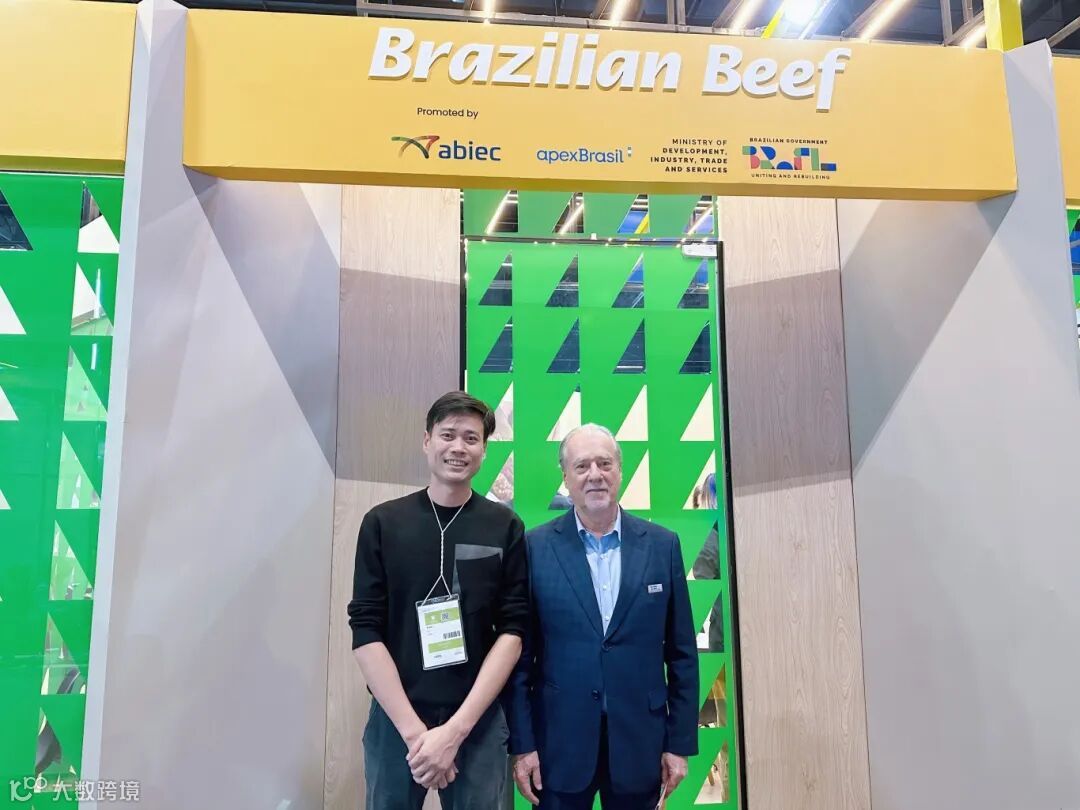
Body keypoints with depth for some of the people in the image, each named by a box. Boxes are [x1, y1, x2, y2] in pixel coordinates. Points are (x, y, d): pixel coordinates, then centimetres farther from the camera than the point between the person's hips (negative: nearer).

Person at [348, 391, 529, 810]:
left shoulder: (505, 527, -2)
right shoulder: (382, 523, -2)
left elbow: (513, 630, -5)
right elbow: (365, 631, -5)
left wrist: (455, 729, -13)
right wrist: (414, 730, -12)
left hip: (479, 721, 0)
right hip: (394, 720, 0)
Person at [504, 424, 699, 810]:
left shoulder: (662, 545, -2)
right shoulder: (535, 547, -6)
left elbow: (681, 654, 2)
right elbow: (520, 653, -3)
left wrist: (680, 742, 2)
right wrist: (521, 744, -4)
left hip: (639, 742, 2)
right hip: (560, 743, -1)